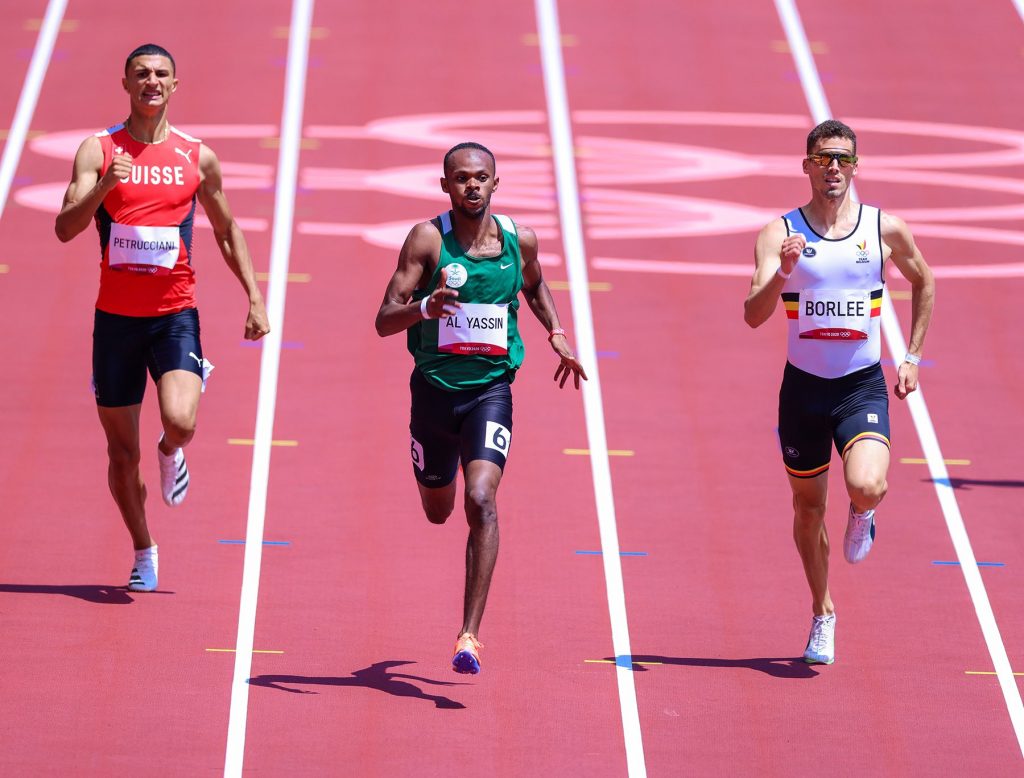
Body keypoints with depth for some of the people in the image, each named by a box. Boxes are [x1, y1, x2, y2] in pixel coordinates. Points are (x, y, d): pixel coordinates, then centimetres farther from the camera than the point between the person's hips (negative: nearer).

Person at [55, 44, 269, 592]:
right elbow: (66, 229, -11)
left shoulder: (198, 158, 4)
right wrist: (104, 186, -28)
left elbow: (227, 230, 17)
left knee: (180, 420, -24)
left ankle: (171, 453, 14)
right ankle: (143, 553, 27)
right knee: (121, 451, 7)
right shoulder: (99, 150, -1)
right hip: (116, 315, 0)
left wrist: (255, 297, 11)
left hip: (175, 314, 0)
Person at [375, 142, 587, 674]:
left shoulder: (519, 240, 0)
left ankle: (470, 635, -21)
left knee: (481, 501, -21)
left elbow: (534, 286, 24)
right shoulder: (428, 240, -9)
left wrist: (556, 333, 10)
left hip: (491, 389, 0)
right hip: (434, 387, 0)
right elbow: (384, 321, -14)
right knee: (437, 512, 18)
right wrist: (425, 306, -33)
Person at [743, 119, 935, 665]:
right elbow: (753, 315, -14)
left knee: (866, 487, -26)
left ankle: (863, 516, 13)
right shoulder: (780, 234, -5)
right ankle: (822, 615, 33)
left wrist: (912, 357, 12)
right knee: (808, 508, 11)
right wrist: (782, 271, -32)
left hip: (863, 386, -1)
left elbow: (924, 284, 18)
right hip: (803, 387, 1)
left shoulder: (885, 230, -1)